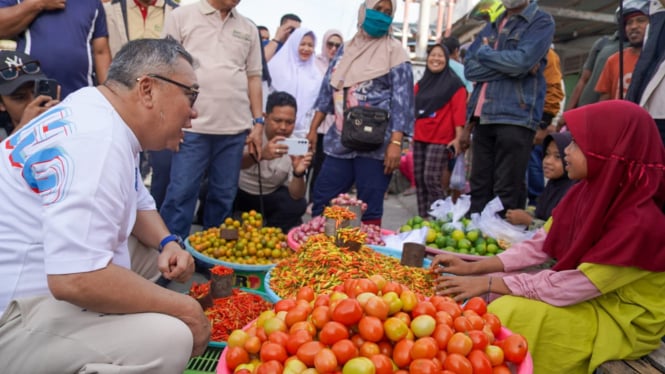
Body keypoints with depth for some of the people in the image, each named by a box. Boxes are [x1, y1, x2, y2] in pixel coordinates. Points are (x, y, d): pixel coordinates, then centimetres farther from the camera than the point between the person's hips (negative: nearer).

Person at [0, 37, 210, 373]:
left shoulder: (106, 120, 6)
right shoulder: (97, 140, -26)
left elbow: (139, 204, 19)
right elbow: (76, 279, -35)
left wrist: (169, 243, -2)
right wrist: (184, 308, -23)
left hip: (49, 280, 11)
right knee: (170, 339, -27)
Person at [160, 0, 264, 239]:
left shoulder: (248, 29, 14)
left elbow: (254, 77, 14)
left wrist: (258, 122, 7)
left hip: (235, 128, 4)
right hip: (192, 126, -3)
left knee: (224, 196, 9)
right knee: (181, 194, -2)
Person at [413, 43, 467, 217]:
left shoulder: (454, 83, 1)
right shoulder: (420, 84, 17)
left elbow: (459, 111, -7)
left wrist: (458, 138, -15)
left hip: (441, 139, -6)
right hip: (419, 137, 6)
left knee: (432, 179, -12)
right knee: (419, 179, 4)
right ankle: (423, 218, 13)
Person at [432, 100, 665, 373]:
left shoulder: (640, 224, -29)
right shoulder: (585, 193, -7)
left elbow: (566, 288, -29)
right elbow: (539, 246, -3)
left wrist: (487, 283, -25)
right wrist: (473, 268, -11)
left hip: (625, 321, -7)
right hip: (584, 295, 7)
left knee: (509, 313, -23)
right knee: (481, 304, -4)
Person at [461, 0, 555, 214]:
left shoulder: (541, 22, 5)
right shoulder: (491, 27, 22)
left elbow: (521, 61, -14)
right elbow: (469, 68, 8)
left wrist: (484, 52, 1)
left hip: (515, 118, -6)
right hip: (483, 118, 6)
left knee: (508, 193, -5)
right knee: (479, 189, 7)